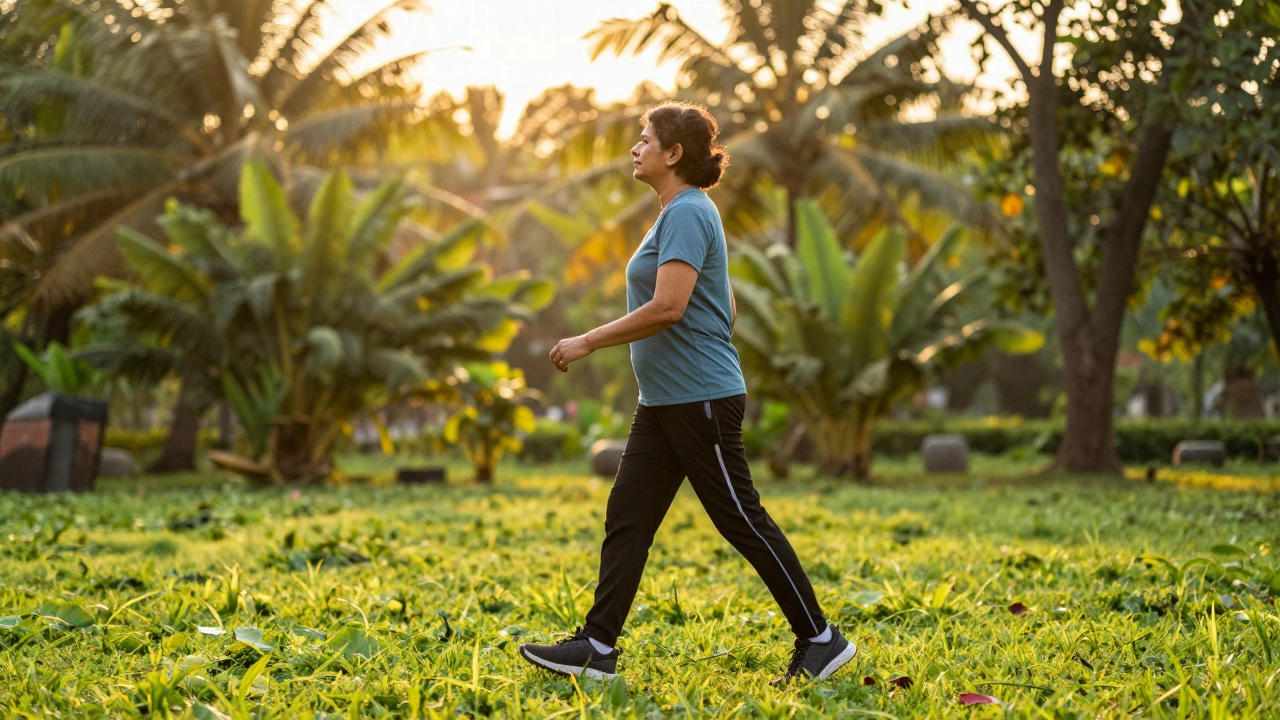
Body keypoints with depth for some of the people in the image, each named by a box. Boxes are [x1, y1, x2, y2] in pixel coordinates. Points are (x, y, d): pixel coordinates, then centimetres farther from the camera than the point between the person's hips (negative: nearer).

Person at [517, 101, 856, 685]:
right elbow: (727, 310, 21)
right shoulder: (679, 213, 16)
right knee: (625, 517, 6)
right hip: (663, 402, 10)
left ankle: (821, 639, 8)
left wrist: (588, 342, -19)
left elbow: (668, 308, -25)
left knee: (743, 521, -3)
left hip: (701, 401, -10)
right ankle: (597, 647, 9)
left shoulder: (687, 213, -15)